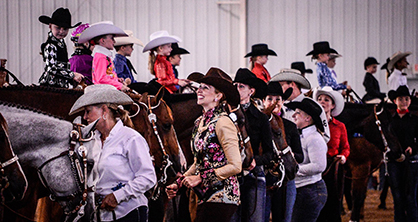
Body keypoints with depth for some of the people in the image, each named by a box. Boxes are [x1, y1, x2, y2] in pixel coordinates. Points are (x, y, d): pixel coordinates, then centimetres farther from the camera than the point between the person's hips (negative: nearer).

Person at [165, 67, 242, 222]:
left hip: (220, 198, -8)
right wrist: (178, 184, 11)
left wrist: (200, 178, -16)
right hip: (205, 197, 8)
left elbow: (235, 166, -17)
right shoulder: (200, 123, 13)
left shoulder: (222, 123, -13)